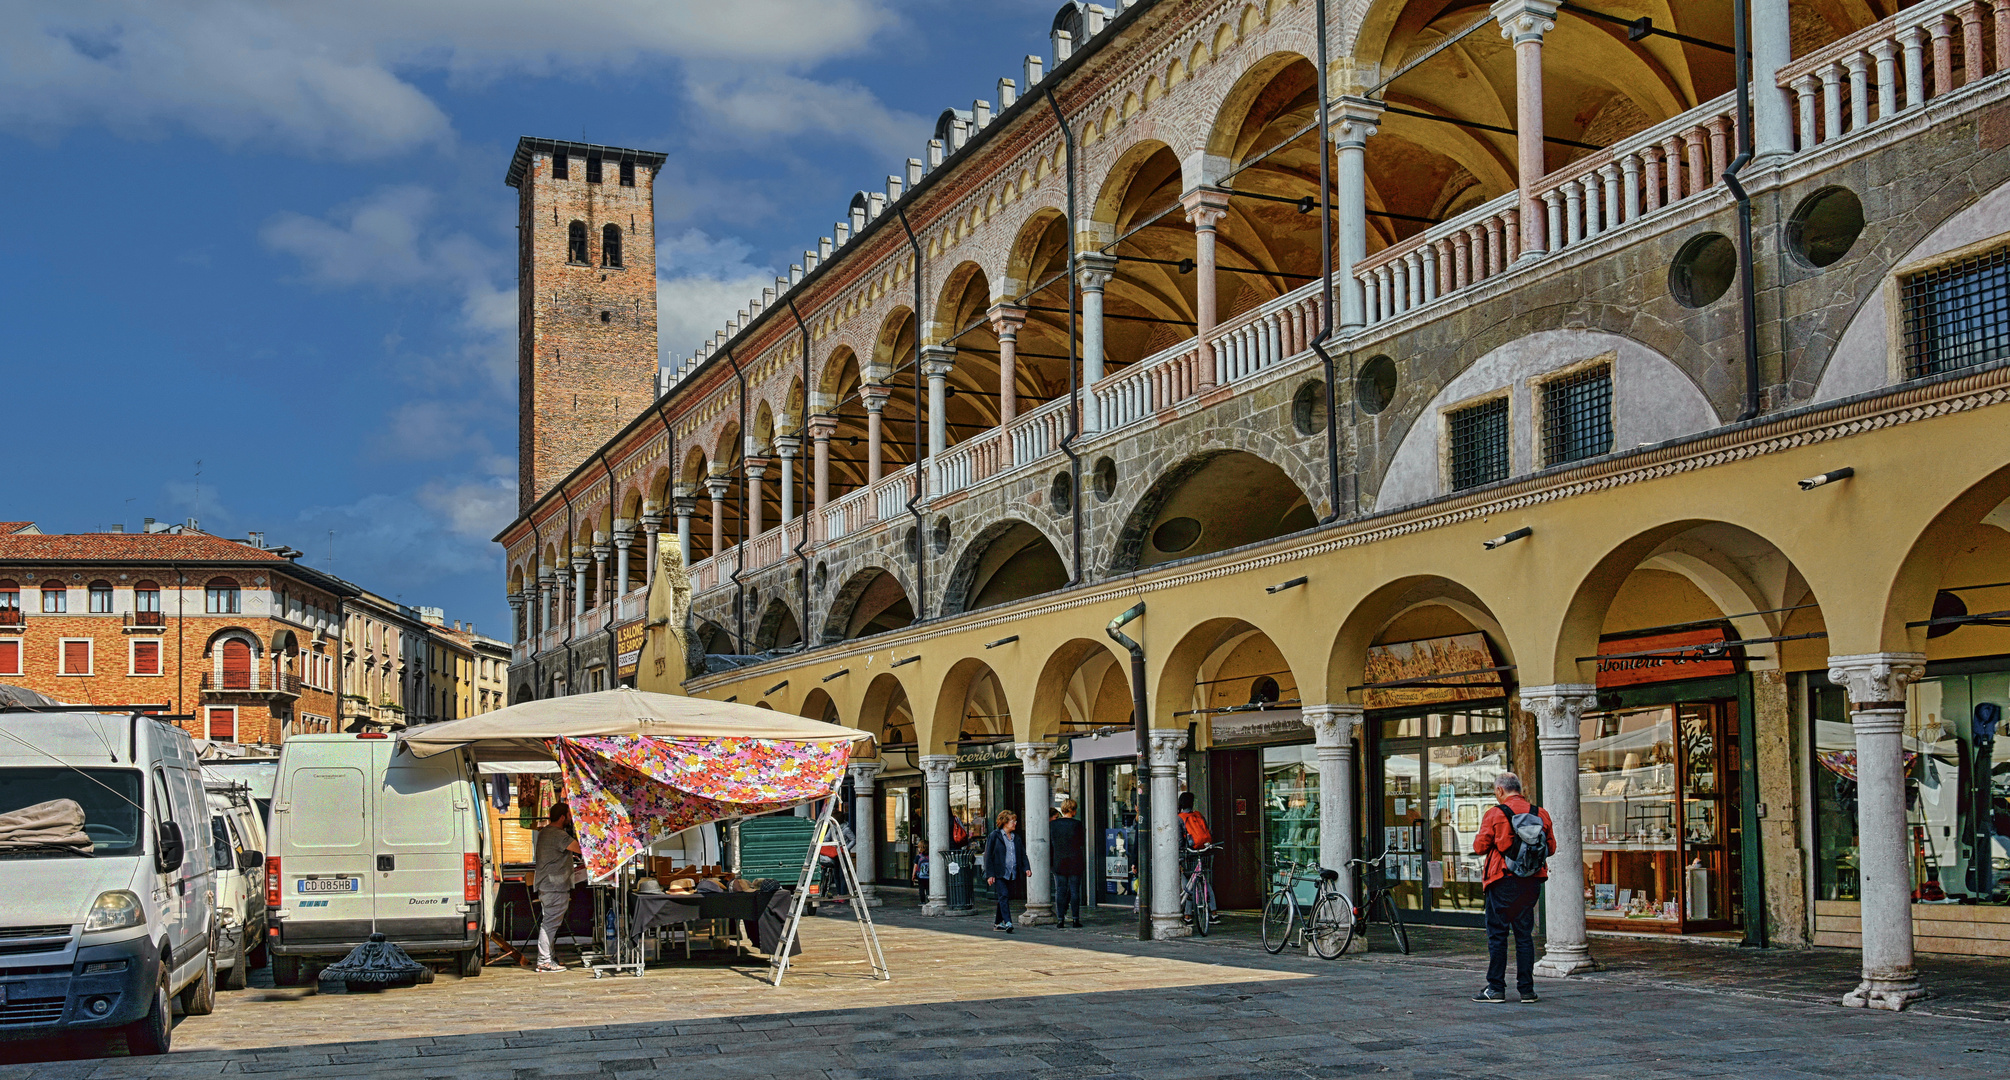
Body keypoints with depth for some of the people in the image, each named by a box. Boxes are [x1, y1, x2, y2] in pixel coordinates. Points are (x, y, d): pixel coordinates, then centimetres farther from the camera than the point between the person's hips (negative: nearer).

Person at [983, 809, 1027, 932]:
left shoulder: (1016, 838, 15)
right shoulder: (994, 835, -3)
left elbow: (1022, 854, 15)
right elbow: (988, 856, -5)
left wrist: (1026, 868, -3)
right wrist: (990, 874, -10)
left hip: (1011, 874, 6)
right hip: (999, 873, -6)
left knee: (1005, 897, 9)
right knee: (1004, 895, -17)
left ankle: (998, 923, 21)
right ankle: (1007, 922, -25)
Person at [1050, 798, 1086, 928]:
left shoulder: (1053, 824, -1)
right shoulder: (1077, 824, -10)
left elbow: (1050, 841, 7)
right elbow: (1081, 842, -4)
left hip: (1059, 862, 2)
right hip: (1075, 862, -2)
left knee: (1060, 890, 7)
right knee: (1074, 890, 4)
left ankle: (1060, 918, 5)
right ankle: (1076, 919, 5)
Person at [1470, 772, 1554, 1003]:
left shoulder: (1495, 814, -8)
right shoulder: (1540, 813, 4)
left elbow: (1479, 847, -7)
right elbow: (1551, 847, 9)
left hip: (1503, 881, -4)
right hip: (1531, 881, 4)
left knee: (1497, 934, 2)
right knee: (1524, 934, 9)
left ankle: (1496, 989, 3)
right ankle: (1526, 990, 8)